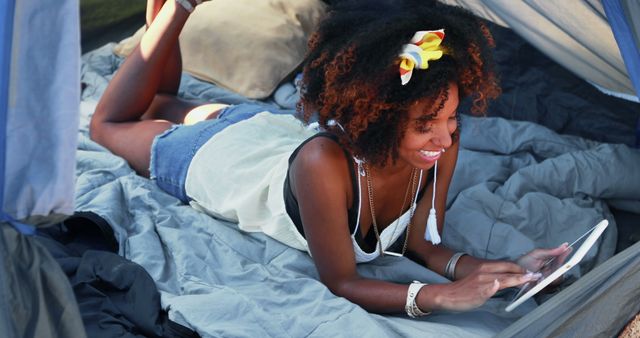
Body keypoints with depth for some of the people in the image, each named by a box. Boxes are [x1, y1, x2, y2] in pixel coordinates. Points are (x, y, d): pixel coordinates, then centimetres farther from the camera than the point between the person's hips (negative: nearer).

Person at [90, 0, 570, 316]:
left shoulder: (442, 139, -34)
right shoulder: (324, 163, -49)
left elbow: (423, 244, -22)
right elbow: (339, 282, -38)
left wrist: (486, 269, -42)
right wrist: (439, 296, -53)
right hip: (216, 154, -4)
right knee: (111, 124, 27)